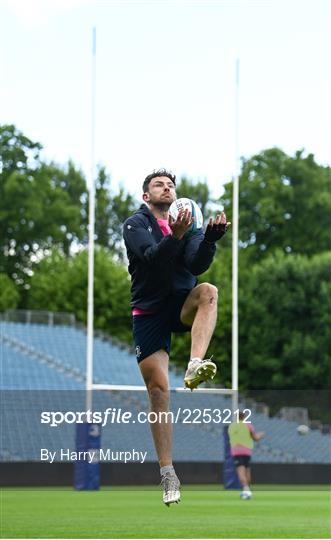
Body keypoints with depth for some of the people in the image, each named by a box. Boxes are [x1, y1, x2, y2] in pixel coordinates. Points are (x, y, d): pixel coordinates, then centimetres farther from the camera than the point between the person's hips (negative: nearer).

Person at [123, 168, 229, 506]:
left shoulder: (188, 222, 8)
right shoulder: (135, 224, 0)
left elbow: (198, 266, -8)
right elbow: (151, 259, -19)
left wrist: (211, 237, -26)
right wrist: (176, 236, -36)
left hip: (181, 306, 2)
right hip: (149, 310, -2)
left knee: (207, 291, -32)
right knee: (158, 390, -7)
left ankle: (195, 366, -49)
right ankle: (168, 475, -1)